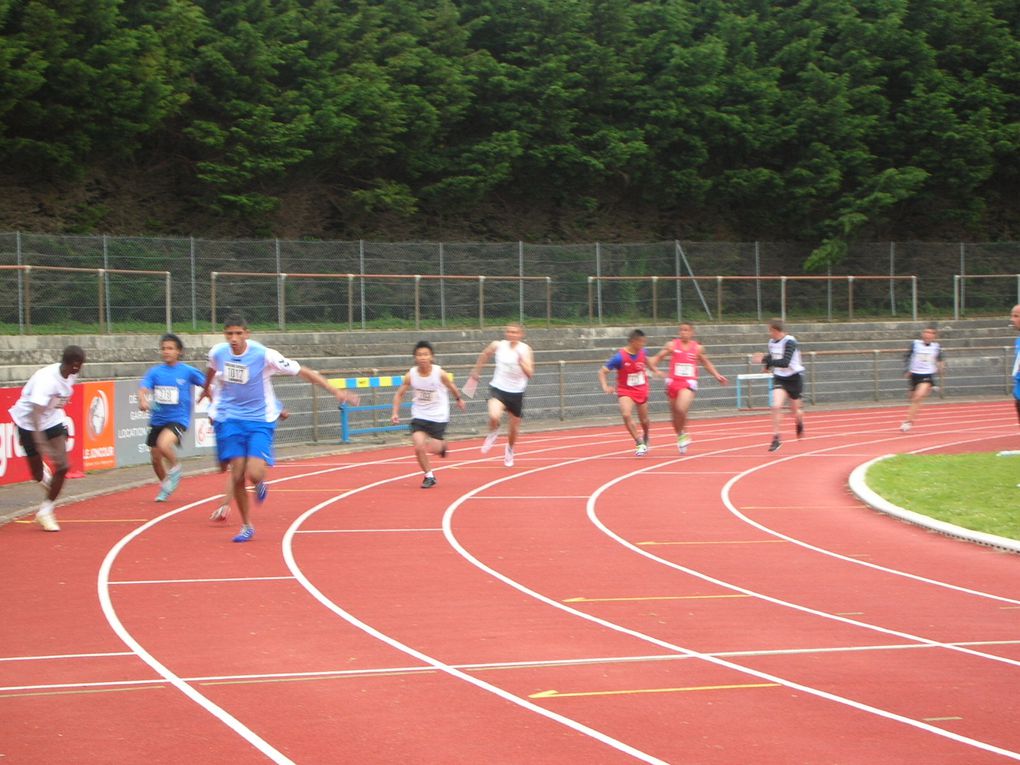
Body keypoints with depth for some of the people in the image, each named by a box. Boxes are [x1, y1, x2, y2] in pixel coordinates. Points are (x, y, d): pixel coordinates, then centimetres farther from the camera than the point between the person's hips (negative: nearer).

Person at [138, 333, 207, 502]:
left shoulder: (188, 371, -4)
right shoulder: (155, 372, 2)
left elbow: (207, 385, 4)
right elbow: (143, 389, -10)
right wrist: (143, 401, -31)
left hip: (178, 419, -5)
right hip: (157, 420, 5)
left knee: (163, 444, -31)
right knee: (155, 458, 12)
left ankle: (175, 468, -1)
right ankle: (166, 487, 38)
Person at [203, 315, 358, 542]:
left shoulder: (264, 355, -18)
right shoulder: (218, 352, -6)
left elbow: (302, 372, -14)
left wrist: (335, 391, -19)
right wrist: (206, 389, 42)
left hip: (260, 420, -3)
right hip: (230, 418, 3)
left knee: (254, 474, -19)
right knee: (237, 476, -6)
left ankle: (260, 484, 21)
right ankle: (247, 526, 14)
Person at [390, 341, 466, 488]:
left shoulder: (439, 373, -17)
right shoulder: (411, 375, -13)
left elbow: (451, 387, 4)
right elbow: (399, 394, 1)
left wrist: (459, 399, 20)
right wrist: (395, 413, -9)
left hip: (438, 416, -1)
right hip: (419, 416, 1)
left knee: (434, 449, -4)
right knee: (419, 447, -15)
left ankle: (443, 444, 36)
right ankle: (429, 476, 9)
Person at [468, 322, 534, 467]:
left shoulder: (526, 350, -9)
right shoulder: (497, 346, -6)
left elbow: (530, 374, -17)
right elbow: (484, 356, 16)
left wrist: (521, 362, -34)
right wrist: (476, 371, 26)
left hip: (516, 392, 1)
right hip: (498, 389, -1)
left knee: (514, 427, 13)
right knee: (494, 416, -30)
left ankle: (510, 449, 46)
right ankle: (493, 433, 6)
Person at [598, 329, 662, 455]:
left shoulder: (642, 352, -7)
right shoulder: (620, 357, -23)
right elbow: (602, 372, -18)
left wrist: (654, 370, 24)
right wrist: (605, 386, -32)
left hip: (642, 390, 4)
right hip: (625, 391, -4)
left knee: (644, 420, 14)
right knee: (626, 415, -28)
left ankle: (645, 438, 46)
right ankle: (639, 443, -17)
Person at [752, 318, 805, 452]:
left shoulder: (790, 342, -23)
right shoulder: (772, 342, -2)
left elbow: (785, 362, -34)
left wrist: (765, 360, -39)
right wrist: (768, 365, 3)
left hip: (794, 378, -4)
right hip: (780, 378, 4)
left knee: (794, 411, 11)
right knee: (776, 406, -18)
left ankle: (800, 422, 48)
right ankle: (776, 438, -13)